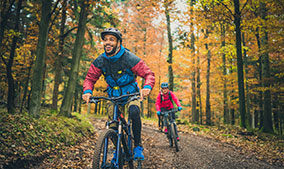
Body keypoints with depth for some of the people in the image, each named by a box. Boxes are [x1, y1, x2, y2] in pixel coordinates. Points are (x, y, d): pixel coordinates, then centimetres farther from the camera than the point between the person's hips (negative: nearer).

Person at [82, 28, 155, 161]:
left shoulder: (130, 59, -20)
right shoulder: (99, 61, -9)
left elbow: (149, 74, -20)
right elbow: (90, 78, -2)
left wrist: (147, 87, -41)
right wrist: (87, 91, -24)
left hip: (131, 94, -3)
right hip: (114, 96, 3)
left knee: (134, 112, -31)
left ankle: (138, 146, -15)